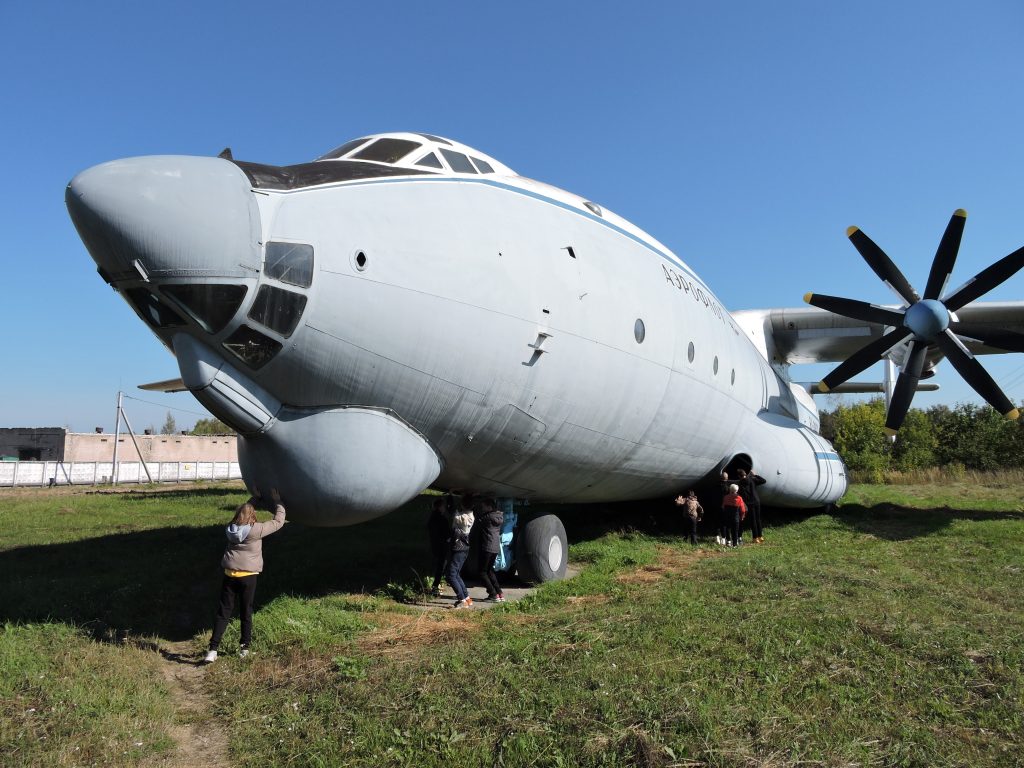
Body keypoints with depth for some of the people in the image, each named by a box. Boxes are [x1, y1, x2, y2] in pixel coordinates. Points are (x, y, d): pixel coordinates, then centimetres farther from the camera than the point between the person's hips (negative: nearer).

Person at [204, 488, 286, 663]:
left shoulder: (231, 528, 3)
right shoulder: (256, 530, -11)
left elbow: (243, 511, 23)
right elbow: (278, 522, -1)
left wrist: (256, 497, 28)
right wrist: (278, 502, 9)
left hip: (229, 575, 4)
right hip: (248, 576, -3)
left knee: (223, 612, 7)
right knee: (246, 612, 10)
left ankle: (213, 650, 1)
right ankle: (244, 648, 19)